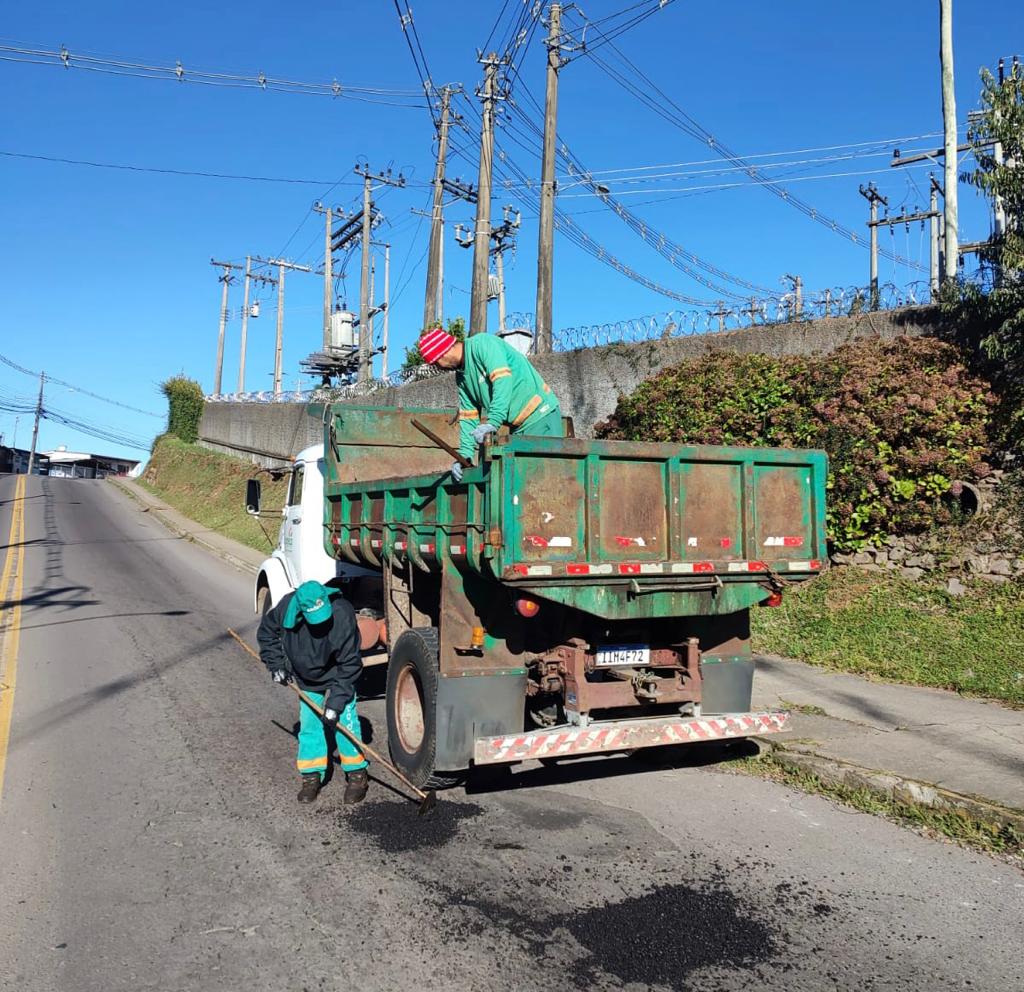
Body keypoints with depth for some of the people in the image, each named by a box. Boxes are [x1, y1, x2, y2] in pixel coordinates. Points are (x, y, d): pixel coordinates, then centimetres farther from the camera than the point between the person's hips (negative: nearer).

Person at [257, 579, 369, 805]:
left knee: (345, 723, -7)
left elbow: (350, 665, -26)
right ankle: (312, 776, 20)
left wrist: (335, 702, -26)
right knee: (309, 726, 7)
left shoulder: (342, 616, -35)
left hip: (337, 678, -3)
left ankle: (356, 774, 8)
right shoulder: (286, 607, -25)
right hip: (307, 679, 4)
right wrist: (276, 664, -5)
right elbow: (266, 632, 0)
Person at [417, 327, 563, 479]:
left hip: (540, 415, -9)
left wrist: (492, 423, -36)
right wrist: (465, 453, -1)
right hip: (518, 426, 9)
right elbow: (468, 417, 11)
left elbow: (503, 380, -28)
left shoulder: (482, 344, -14)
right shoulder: (461, 376, 12)